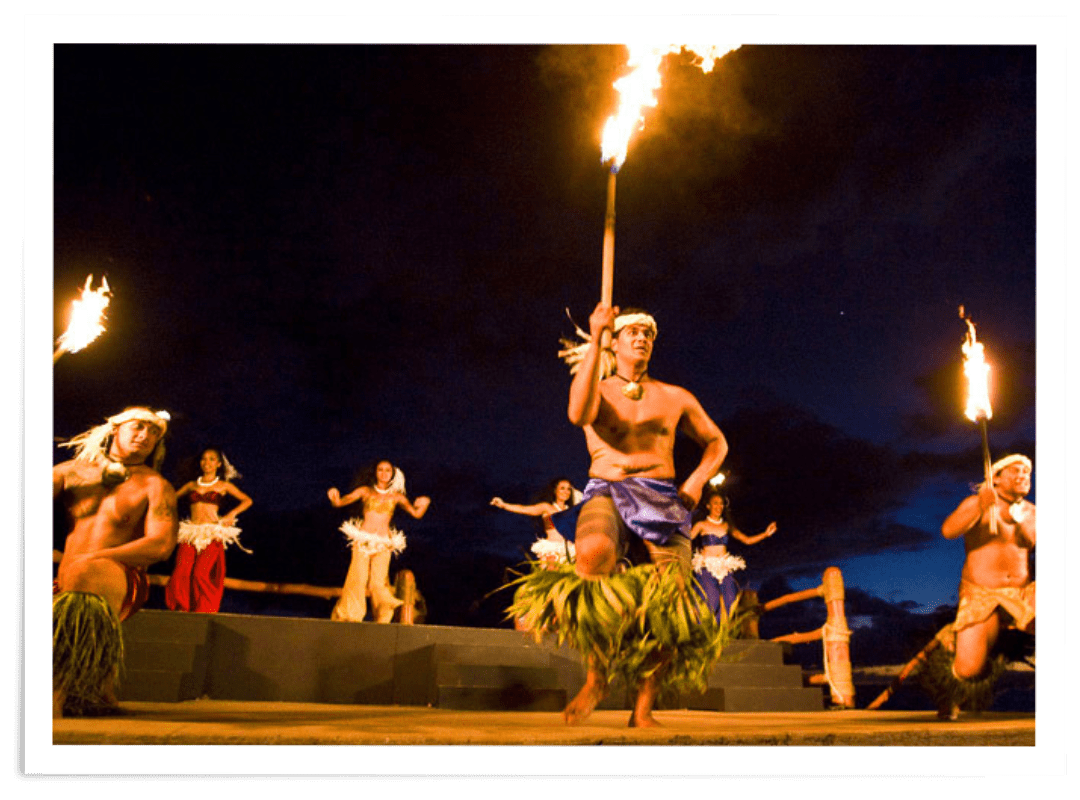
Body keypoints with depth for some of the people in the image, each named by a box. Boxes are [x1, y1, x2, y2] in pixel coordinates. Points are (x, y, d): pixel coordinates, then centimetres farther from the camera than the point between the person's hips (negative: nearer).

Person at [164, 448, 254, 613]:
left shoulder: (223, 486, 12)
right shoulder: (191, 485, 19)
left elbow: (247, 500, 10)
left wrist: (232, 514, -5)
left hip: (212, 534, -3)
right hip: (190, 533, 3)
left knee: (200, 573, -19)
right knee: (181, 573, -15)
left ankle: (203, 610, -8)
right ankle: (181, 609, -8)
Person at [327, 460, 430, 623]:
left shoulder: (396, 496, 12)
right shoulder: (365, 491, 10)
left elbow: (416, 513, 8)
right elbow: (340, 502, 6)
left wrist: (424, 504, -12)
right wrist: (334, 497, -16)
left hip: (383, 544, 0)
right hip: (363, 540, 0)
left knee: (378, 582, -10)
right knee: (358, 578, -12)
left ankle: (383, 619, 4)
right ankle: (349, 617, -2)